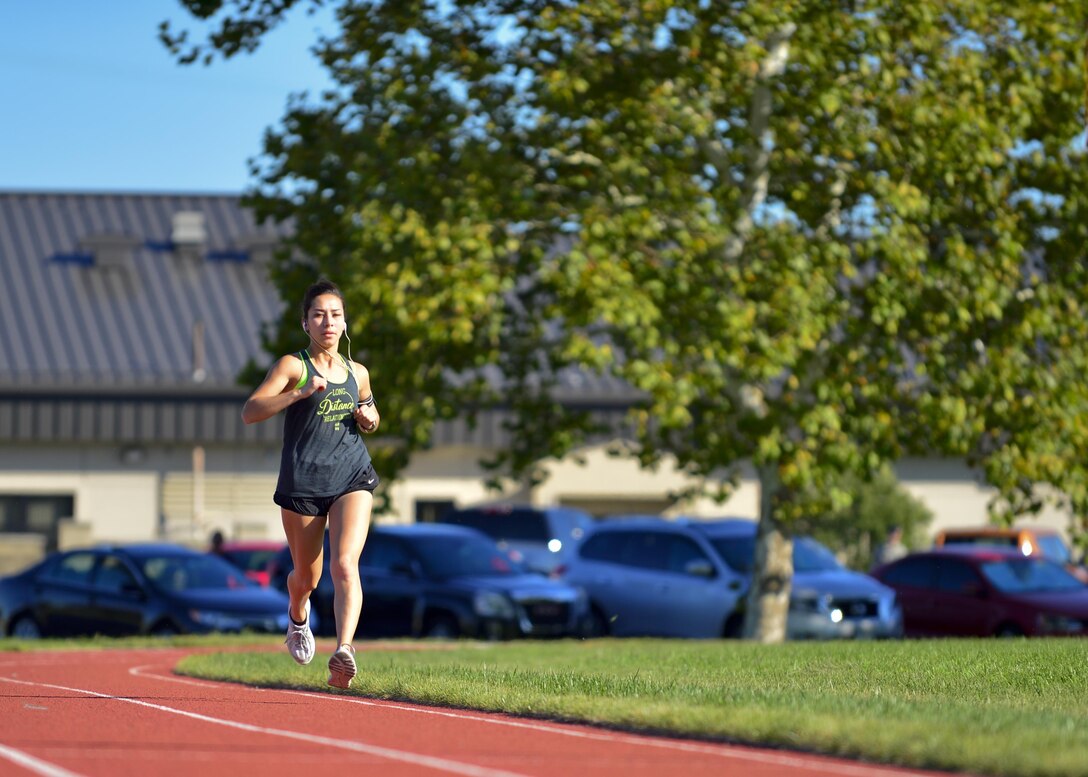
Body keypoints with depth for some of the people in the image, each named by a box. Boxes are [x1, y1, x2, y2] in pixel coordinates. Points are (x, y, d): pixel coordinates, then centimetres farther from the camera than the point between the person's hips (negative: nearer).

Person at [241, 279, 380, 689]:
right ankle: (298, 617, 48)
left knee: (345, 565, -20)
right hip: (302, 482, -2)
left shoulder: (357, 373, 11)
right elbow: (250, 412, -15)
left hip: (352, 477, 2)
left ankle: (344, 649, -32)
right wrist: (300, 393, -27)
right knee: (307, 577, 13)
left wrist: (370, 417, 6)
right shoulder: (293, 366, -3)